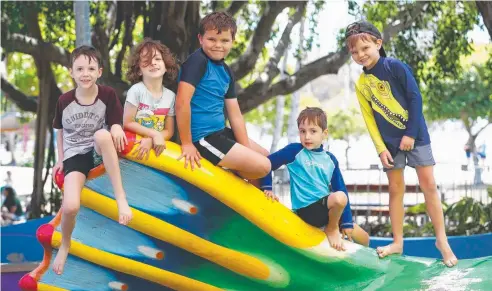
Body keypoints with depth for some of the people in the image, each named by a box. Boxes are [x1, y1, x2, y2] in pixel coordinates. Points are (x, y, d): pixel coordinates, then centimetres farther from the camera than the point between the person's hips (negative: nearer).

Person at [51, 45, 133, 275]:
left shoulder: (108, 95, -10)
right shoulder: (64, 101, -6)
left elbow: (115, 124, -4)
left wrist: (116, 128, -29)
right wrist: (61, 160, 10)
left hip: (100, 151, 0)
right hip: (75, 154, 1)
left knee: (102, 134, -40)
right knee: (70, 207, -24)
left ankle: (120, 196, -32)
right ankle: (65, 245, 11)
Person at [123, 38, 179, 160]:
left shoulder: (170, 96, 3)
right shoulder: (136, 90, -8)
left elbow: (169, 131, 3)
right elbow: (127, 123, -9)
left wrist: (150, 140, -15)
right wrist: (154, 134, -16)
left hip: (155, 146, 2)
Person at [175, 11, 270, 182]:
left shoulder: (226, 72, 10)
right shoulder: (197, 61, -16)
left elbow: (235, 115, 10)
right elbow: (182, 102, -24)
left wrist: (246, 152, 4)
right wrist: (187, 143, -22)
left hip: (220, 132, 10)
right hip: (202, 137, -10)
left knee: (266, 157, 20)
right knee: (262, 166, -10)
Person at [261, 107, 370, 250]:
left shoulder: (330, 159, 7)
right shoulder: (295, 150, -6)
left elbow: (341, 189, 6)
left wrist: (347, 221, 2)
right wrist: (267, 188, -11)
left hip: (328, 208, 5)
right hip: (307, 209, -5)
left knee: (364, 240, 4)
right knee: (339, 198, -34)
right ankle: (331, 229, -8)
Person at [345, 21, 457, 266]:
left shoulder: (396, 67, -11)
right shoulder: (361, 84, 3)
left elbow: (415, 98, -12)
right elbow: (369, 119, 4)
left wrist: (411, 133, -15)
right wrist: (381, 148, -4)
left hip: (415, 135, -4)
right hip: (390, 142, 4)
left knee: (428, 185, -4)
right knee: (396, 190, 8)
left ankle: (442, 240, 3)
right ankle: (397, 242, 14)